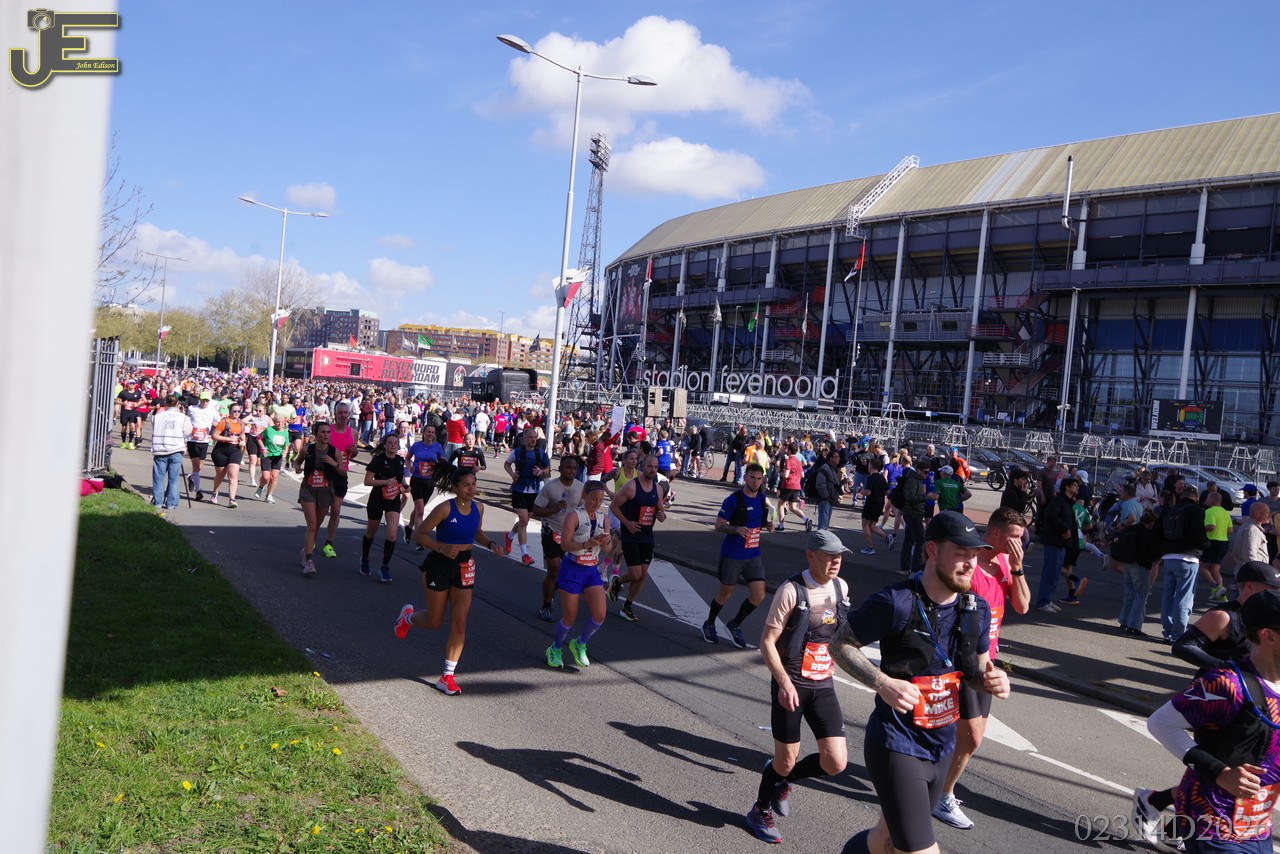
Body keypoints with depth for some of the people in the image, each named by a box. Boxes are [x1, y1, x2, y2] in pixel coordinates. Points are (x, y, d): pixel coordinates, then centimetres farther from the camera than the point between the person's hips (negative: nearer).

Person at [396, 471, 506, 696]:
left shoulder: (478, 508, -1)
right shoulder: (445, 509, -19)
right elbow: (419, 535, -14)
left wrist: (491, 544, 0)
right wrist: (442, 548, -28)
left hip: (464, 567, 4)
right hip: (439, 565, -4)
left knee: (459, 623, -2)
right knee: (434, 622, 10)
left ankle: (447, 677, 7)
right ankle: (408, 616, 46)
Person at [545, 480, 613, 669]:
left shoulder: (603, 517, 6)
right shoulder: (574, 515, -11)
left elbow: (607, 549, 10)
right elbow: (564, 545, -17)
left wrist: (606, 541, -12)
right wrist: (587, 544, -30)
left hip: (592, 570, 5)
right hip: (572, 569, -5)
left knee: (599, 614, -9)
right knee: (570, 617, 2)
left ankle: (579, 645, 18)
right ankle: (555, 649, 29)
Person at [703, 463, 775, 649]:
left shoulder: (763, 499, 4)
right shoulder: (733, 500, -14)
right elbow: (719, 526, -11)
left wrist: (767, 525, -2)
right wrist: (737, 529, -28)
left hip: (753, 555, 5)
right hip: (732, 555, -5)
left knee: (759, 595, -2)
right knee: (725, 593, 9)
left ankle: (735, 625, 22)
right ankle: (709, 625, 35)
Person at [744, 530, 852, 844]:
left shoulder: (841, 588, 4)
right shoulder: (791, 591, -14)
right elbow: (767, 642, -14)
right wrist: (784, 683, -23)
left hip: (824, 685, 5)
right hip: (790, 686, -5)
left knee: (836, 762, -2)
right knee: (786, 759, 5)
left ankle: (781, 778, 27)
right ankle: (760, 811, 34)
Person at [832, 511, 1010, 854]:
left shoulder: (977, 609, 1)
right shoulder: (896, 602, -19)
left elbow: (975, 670, 14)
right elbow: (840, 644, -11)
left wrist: (992, 680, -9)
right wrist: (882, 683, -24)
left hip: (941, 747, 7)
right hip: (897, 746, -6)